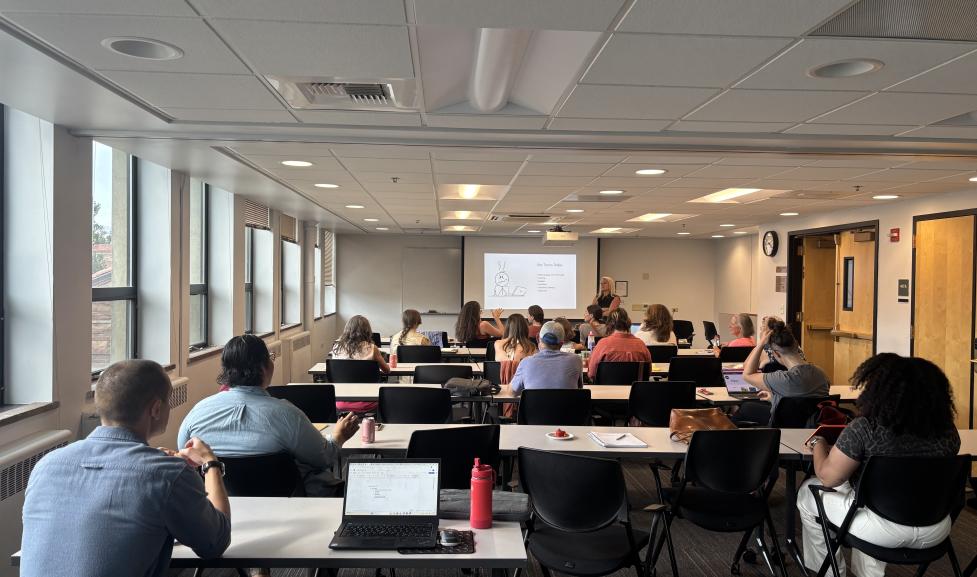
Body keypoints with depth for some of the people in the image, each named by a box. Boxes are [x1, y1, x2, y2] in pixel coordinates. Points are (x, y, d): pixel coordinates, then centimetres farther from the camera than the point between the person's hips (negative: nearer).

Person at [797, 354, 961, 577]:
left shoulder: (866, 428, -20)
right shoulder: (947, 430, -5)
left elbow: (827, 477, -12)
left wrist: (818, 443, 8)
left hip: (884, 528, -5)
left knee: (808, 492, 19)